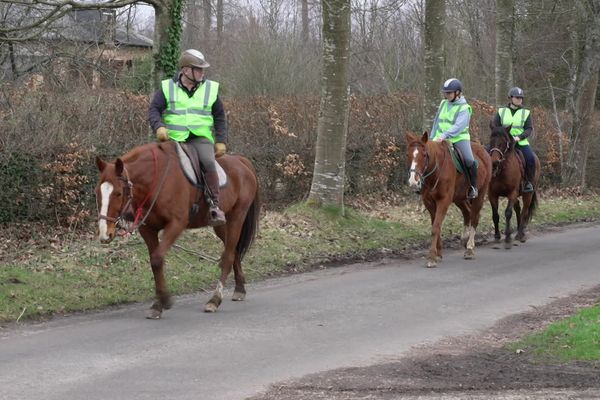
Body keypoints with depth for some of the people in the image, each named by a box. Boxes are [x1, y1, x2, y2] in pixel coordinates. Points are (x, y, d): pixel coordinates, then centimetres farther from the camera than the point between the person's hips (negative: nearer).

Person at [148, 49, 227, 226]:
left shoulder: (210, 89, 10)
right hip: (173, 138, 1)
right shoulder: (167, 88, 7)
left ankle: (214, 205, -25)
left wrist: (221, 141, 7)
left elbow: (220, 117, 16)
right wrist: (159, 127, -18)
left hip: (201, 138, -1)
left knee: (208, 162, -29)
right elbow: (154, 110, 2)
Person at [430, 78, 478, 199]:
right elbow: (436, 122, 18)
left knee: (469, 160, -24)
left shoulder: (464, 108, -8)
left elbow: (459, 126, -22)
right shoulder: (443, 104, 11)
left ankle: (473, 187, -6)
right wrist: (432, 139, 14)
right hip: (441, 139, 5)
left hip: (459, 139, -5)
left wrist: (444, 135, -34)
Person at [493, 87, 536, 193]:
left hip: (521, 142, -1)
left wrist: (519, 137, -18)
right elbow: (495, 127, 10)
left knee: (531, 159, -24)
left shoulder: (526, 112, 7)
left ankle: (528, 182, -7)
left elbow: (529, 129, 0)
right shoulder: (501, 111, 8)